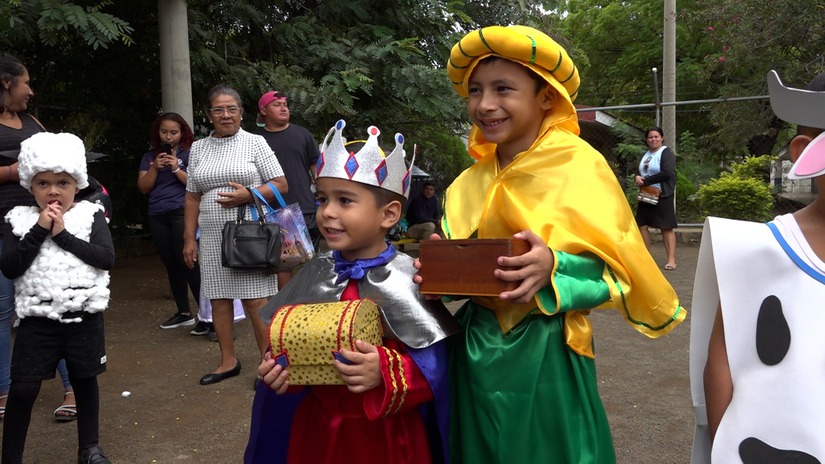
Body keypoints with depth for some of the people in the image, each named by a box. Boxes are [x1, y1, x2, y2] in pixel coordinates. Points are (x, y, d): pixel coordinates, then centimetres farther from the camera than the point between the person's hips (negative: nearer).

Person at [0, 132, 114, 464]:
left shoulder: (91, 215, -1)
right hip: (38, 320, 0)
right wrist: (39, 232, -16)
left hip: (84, 317, 0)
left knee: (85, 381, 14)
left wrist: (64, 235, -17)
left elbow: (106, 258, -13)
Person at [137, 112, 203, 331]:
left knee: (188, 263, -12)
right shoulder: (149, 156, 14)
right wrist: (155, 168, -5)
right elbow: (143, 187, 8)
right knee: (171, 265, 9)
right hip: (157, 216, 5)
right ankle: (184, 313, 18)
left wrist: (176, 169, -15)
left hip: (182, 213, -5)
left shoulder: (189, 153, 2)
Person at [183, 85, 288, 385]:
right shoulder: (198, 149, 13)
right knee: (218, 300, 8)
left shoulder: (254, 143, 2)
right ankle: (228, 361, 21)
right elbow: (192, 197, 14)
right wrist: (189, 238, 9)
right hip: (212, 237, 4)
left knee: (256, 300, -5)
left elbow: (281, 185, -1)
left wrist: (248, 195, -16)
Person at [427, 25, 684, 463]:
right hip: (476, 349, 5)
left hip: (544, 354, -5)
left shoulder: (579, 166, -11)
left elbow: (613, 268, -13)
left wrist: (554, 268, -31)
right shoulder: (469, 182, 5)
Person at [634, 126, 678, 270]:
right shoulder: (645, 154, 17)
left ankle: (671, 260, -7)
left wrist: (645, 181, -15)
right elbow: (639, 172, 20)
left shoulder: (666, 153, -6)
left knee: (666, 227, -8)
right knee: (642, 225, 7)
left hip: (663, 196, -8)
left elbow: (667, 173, -19)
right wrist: (637, 178, -6)